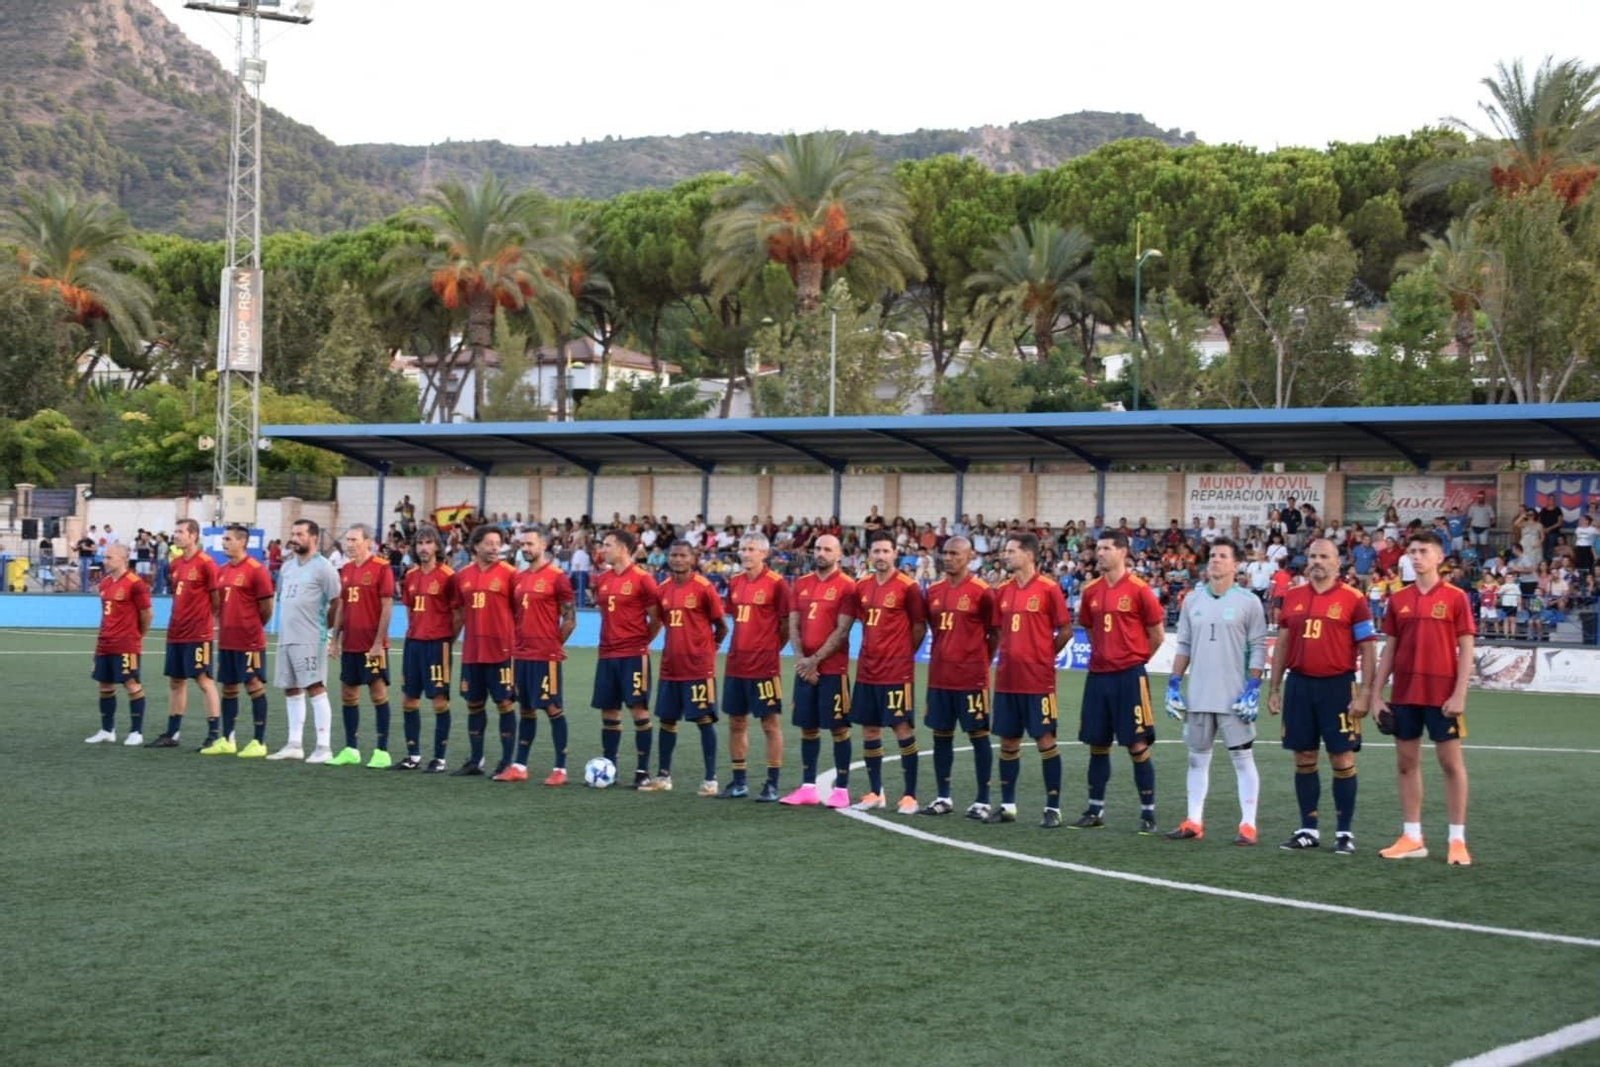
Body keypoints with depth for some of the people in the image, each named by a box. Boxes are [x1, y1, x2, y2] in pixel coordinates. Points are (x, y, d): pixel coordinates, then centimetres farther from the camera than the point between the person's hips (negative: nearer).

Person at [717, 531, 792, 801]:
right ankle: (739, 782, 20)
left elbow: (787, 624, -6)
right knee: (736, 722, 11)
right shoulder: (735, 582, 9)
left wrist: (770, 647, -2)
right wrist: (744, 646, 10)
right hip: (735, 664, 7)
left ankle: (772, 785, 5)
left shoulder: (776, 583, -10)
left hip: (764, 666, -7)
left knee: (771, 723, 0)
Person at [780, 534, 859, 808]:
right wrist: (802, 659, -6)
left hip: (833, 669, -6)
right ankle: (808, 787, 16)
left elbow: (841, 631, -12)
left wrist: (815, 660, -14)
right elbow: (793, 625, 9)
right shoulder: (801, 585, 11)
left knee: (839, 727, -1)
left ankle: (841, 789, 4)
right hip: (805, 668, 6)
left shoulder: (846, 587, -7)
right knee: (808, 727, 9)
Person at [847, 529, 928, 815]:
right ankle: (875, 794, 19)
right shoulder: (862, 587, 8)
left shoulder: (907, 587, -9)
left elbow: (920, 626, -3)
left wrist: (903, 652, 1)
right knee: (869, 730, 9)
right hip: (867, 671, 6)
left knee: (903, 728, -3)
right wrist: (874, 650, 12)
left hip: (897, 672, -6)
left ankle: (910, 796, 3)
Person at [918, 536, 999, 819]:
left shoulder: (981, 591, -8)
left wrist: (980, 663, -2)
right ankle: (943, 798, 19)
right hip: (939, 676, 6)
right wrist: (944, 658, 10)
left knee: (978, 734, 2)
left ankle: (982, 801, 6)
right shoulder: (934, 591, 8)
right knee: (941, 735, 10)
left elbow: (995, 634, -3)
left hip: (971, 678, -6)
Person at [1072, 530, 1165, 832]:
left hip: (1129, 677, -5)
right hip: (1098, 675, 5)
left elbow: (1157, 634, -2)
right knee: (1097, 744, 10)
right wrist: (1106, 655, 14)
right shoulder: (1091, 590, 8)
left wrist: (1134, 658, 6)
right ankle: (1095, 810, 19)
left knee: (1137, 745, -2)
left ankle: (1148, 812, 5)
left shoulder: (1139, 589, -8)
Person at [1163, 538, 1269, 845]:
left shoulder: (1248, 602, -5)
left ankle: (1248, 825, 2)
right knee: (1197, 757, 10)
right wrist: (1173, 685, 6)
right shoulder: (1193, 601, 8)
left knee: (1243, 757, -1)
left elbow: (1257, 649, -6)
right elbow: (1183, 646, 12)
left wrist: (1252, 690, -13)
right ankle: (1194, 822, 17)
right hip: (1198, 696, 5)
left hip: (1234, 698, -5)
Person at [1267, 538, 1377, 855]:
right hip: (1299, 684, 4)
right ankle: (1308, 830, 16)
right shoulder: (1292, 597, 9)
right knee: (1304, 760, 8)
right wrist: (1273, 689, 10)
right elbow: (1282, 646, 14)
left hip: (1337, 686, -4)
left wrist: (1363, 694, -10)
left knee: (1342, 760, 0)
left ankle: (1345, 833, 8)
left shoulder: (1353, 599, -4)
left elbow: (1367, 650, -4)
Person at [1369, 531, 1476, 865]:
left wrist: (1459, 694, -12)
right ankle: (1412, 837, 15)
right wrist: (1376, 694, 7)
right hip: (1404, 695, 4)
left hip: (1442, 696, -4)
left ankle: (1458, 840, 5)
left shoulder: (1455, 598, -3)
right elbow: (1389, 649, 11)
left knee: (1451, 762, 1)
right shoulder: (1399, 600, 8)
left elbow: (1466, 649, -5)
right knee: (1406, 762, 7)